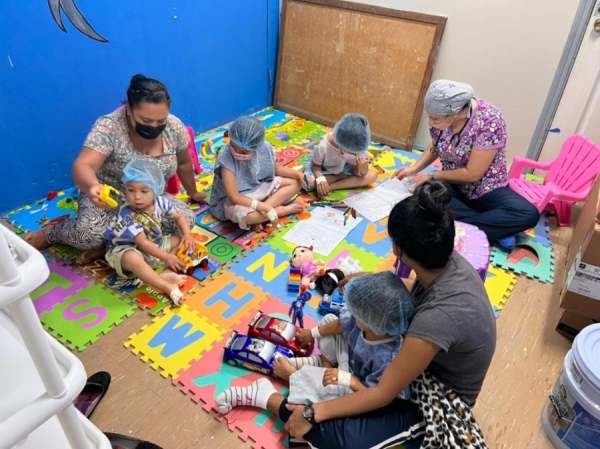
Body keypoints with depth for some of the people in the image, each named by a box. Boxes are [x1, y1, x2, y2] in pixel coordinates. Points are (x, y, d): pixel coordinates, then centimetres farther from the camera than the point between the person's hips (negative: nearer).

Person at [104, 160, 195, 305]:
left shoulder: (161, 202, -12)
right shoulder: (127, 215, -30)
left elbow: (179, 217, 6)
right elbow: (143, 243, -29)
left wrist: (187, 234, -12)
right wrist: (167, 257, -29)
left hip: (155, 244, 8)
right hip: (126, 249, -7)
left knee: (181, 241, -1)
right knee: (132, 259, -41)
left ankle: (166, 273, -22)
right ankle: (167, 286, -40)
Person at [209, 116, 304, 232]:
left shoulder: (264, 148, -14)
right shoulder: (225, 157, -29)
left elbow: (275, 167, 10)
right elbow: (234, 197, -31)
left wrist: (296, 174, -6)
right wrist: (264, 208, -35)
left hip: (261, 188, 7)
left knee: (294, 183, 0)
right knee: (241, 214, -39)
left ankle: (259, 216, -14)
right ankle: (285, 209, -12)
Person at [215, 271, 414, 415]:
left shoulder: (387, 357, -39)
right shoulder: (371, 323, -22)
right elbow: (342, 324, -3)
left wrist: (349, 380, -41)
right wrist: (313, 333, 9)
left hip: (355, 390, -7)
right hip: (350, 358, 7)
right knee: (329, 319, 11)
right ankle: (322, 363, 3)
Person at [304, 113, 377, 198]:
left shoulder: (358, 148, -25)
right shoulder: (324, 146, -32)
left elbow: (356, 171, -18)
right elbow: (316, 165, -18)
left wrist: (362, 169, -42)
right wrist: (320, 179, -39)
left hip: (344, 170, 3)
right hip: (324, 170, -3)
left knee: (372, 176, -21)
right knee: (308, 183, -35)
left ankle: (331, 187, -25)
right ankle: (344, 178, -13)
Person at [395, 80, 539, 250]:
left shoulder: (490, 121, -24)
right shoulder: (440, 115, -9)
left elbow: (472, 174, -22)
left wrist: (432, 175, -14)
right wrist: (415, 169, 1)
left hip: (487, 190, -3)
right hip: (454, 185, 4)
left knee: (528, 213, -31)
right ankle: (499, 228, -24)